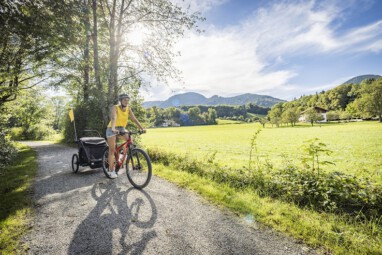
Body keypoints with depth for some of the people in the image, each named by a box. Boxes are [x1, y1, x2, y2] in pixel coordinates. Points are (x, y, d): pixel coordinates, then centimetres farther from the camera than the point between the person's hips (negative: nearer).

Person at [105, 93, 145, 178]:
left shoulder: (128, 109, -7)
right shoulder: (115, 108, -21)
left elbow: (134, 119, -15)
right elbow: (113, 118, -38)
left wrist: (142, 128, -27)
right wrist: (113, 128, -55)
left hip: (121, 128, 5)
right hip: (112, 129, -4)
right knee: (112, 150, -3)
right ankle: (111, 170, 7)